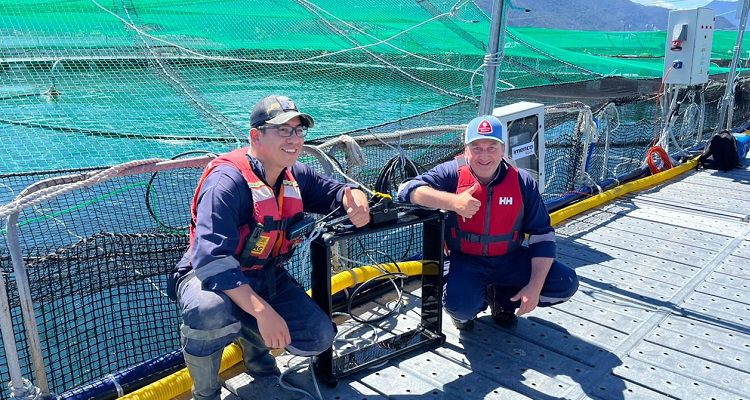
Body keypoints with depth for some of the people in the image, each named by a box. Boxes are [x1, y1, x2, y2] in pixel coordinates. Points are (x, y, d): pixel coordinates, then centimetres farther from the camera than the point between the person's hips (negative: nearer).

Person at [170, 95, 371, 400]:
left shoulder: (295, 176, -3)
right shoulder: (228, 181, -27)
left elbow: (335, 192, 9)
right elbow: (211, 258, -35)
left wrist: (355, 198, -18)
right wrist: (262, 310, -42)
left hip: (266, 278, 7)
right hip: (212, 277, -6)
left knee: (319, 338, -5)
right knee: (212, 312, -40)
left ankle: (251, 336, 25)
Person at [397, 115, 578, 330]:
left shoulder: (522, 182, -7)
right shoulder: (452, 173, -13)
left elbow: (542, 234, -4)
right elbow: (408, 189, -25)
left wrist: (535, 287, -14)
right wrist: (453, 202, -39)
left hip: (509, 260, 4)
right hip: (463, 262, -3)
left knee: (566, 283, -10)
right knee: (460, 305, -33)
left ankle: (502, 299, 15)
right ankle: (466, 310, 9)